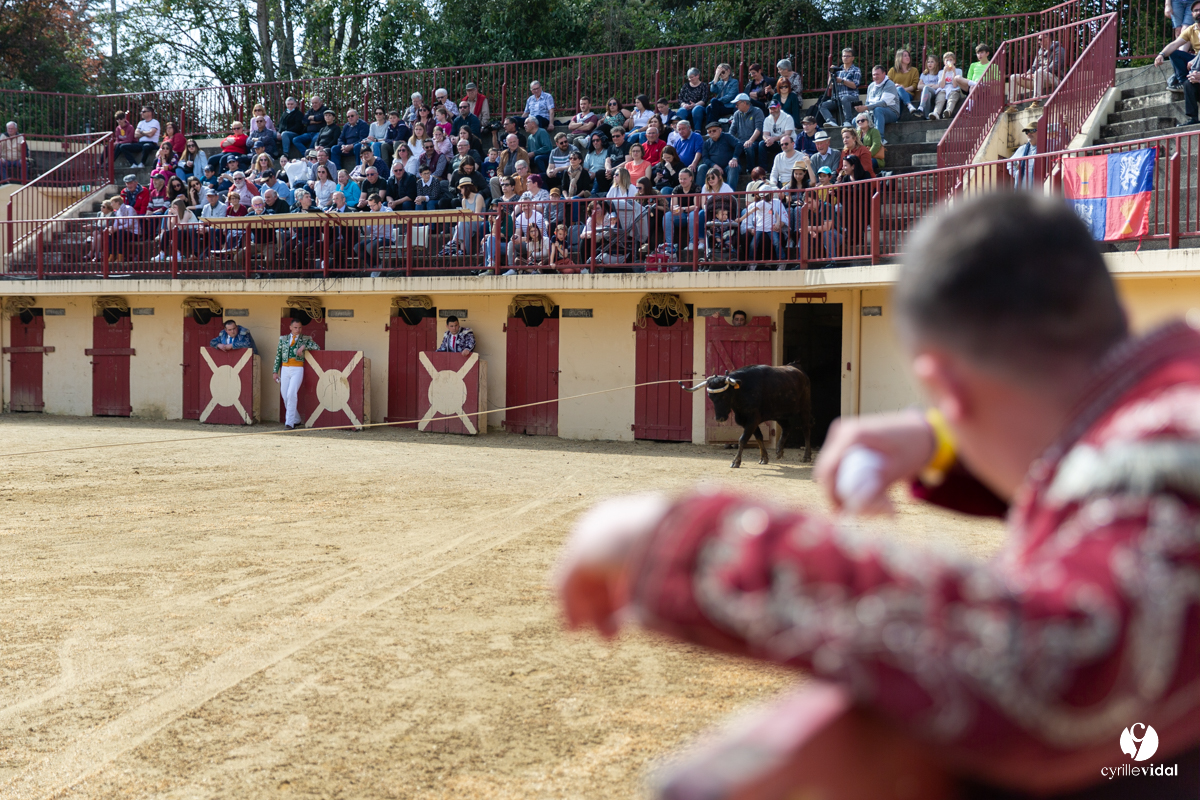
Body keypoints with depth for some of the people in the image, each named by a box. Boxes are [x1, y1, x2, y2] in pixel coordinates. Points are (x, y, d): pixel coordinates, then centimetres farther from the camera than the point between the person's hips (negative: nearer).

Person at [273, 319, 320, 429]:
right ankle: (296, 419, 23)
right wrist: (275, 371, 8)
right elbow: (278, 355, 12)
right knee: (285, 396, 6)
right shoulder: (283, 338, 11)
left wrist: (304, 346, -16)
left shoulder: (305, 339, 5)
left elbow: (317, 347, -4)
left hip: (297, 369, -4)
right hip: (285, 369, 4)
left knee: (291, 394, -18)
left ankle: (290, 422, -16)